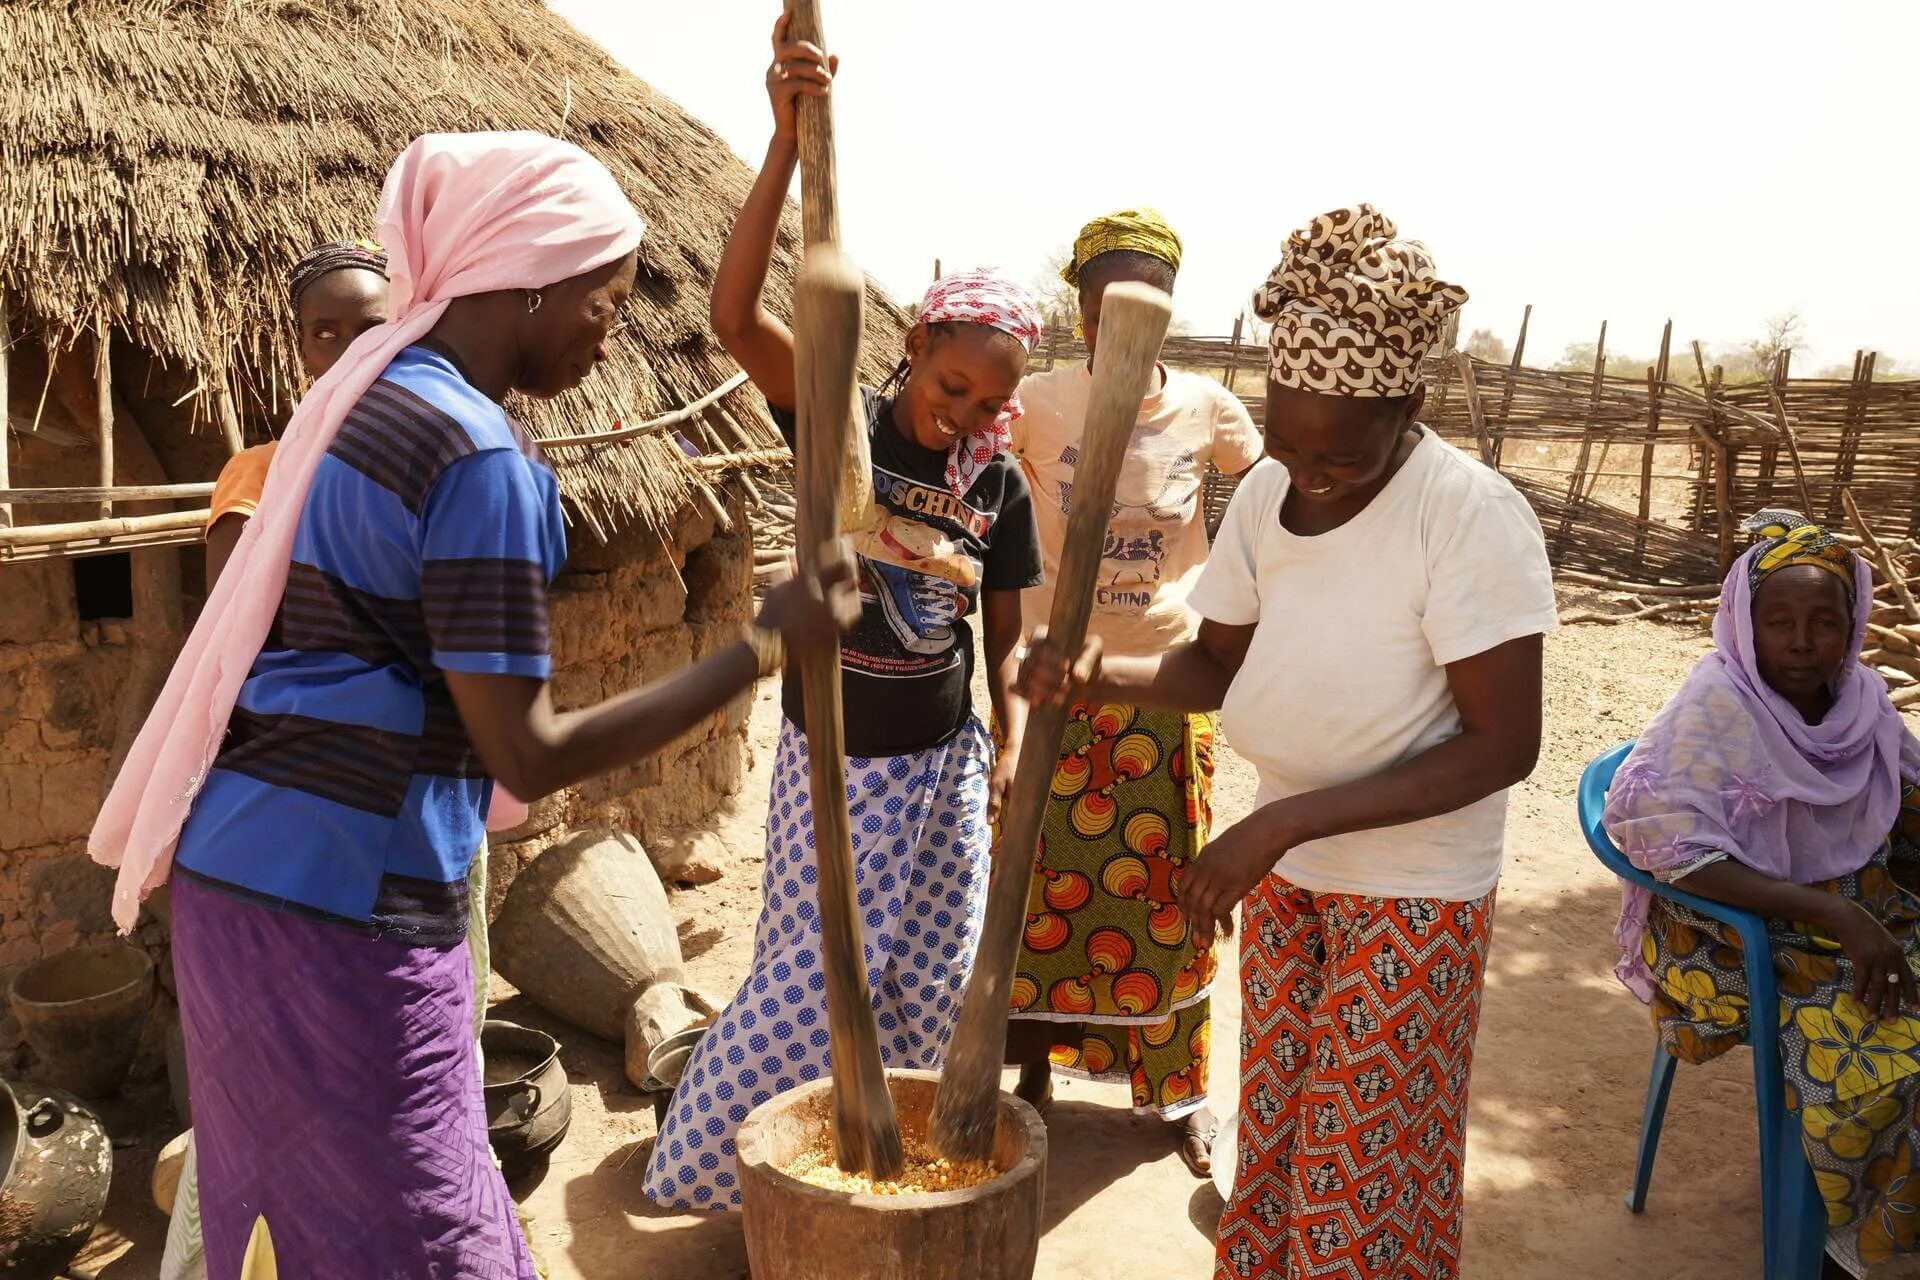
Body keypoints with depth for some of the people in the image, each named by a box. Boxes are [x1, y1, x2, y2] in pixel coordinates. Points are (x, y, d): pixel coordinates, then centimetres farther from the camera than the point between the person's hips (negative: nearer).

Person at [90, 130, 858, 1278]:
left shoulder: (364, 394, 10)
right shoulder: (481, 456, -20)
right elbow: (528, 754, -19)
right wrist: (767, 645, -16)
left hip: (242, 869, 9)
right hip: (339, 908, -9)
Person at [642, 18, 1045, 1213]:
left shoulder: (1000, 486, -2)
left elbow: (1005, 636, 5)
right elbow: (736, 314, -28)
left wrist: (1010, 750, -9)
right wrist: (788, 138, -37)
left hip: (944, 759, 4)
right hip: (835, 756, -4)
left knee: (935, 982, 14)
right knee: (818, 979, 4)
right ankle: (740, 1162, 28)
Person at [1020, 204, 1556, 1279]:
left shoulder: (1474, 519, -23)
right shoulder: (1268, 491, -3)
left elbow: (1505, 744, -23)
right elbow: (1220, 664, 4)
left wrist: (1287, 820, -28)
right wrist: (1100, 676, -17)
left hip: (1412, 885, -5)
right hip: (1284, 866, 6)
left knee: (1366, 1161, 8)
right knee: (1274, 1121, 19)